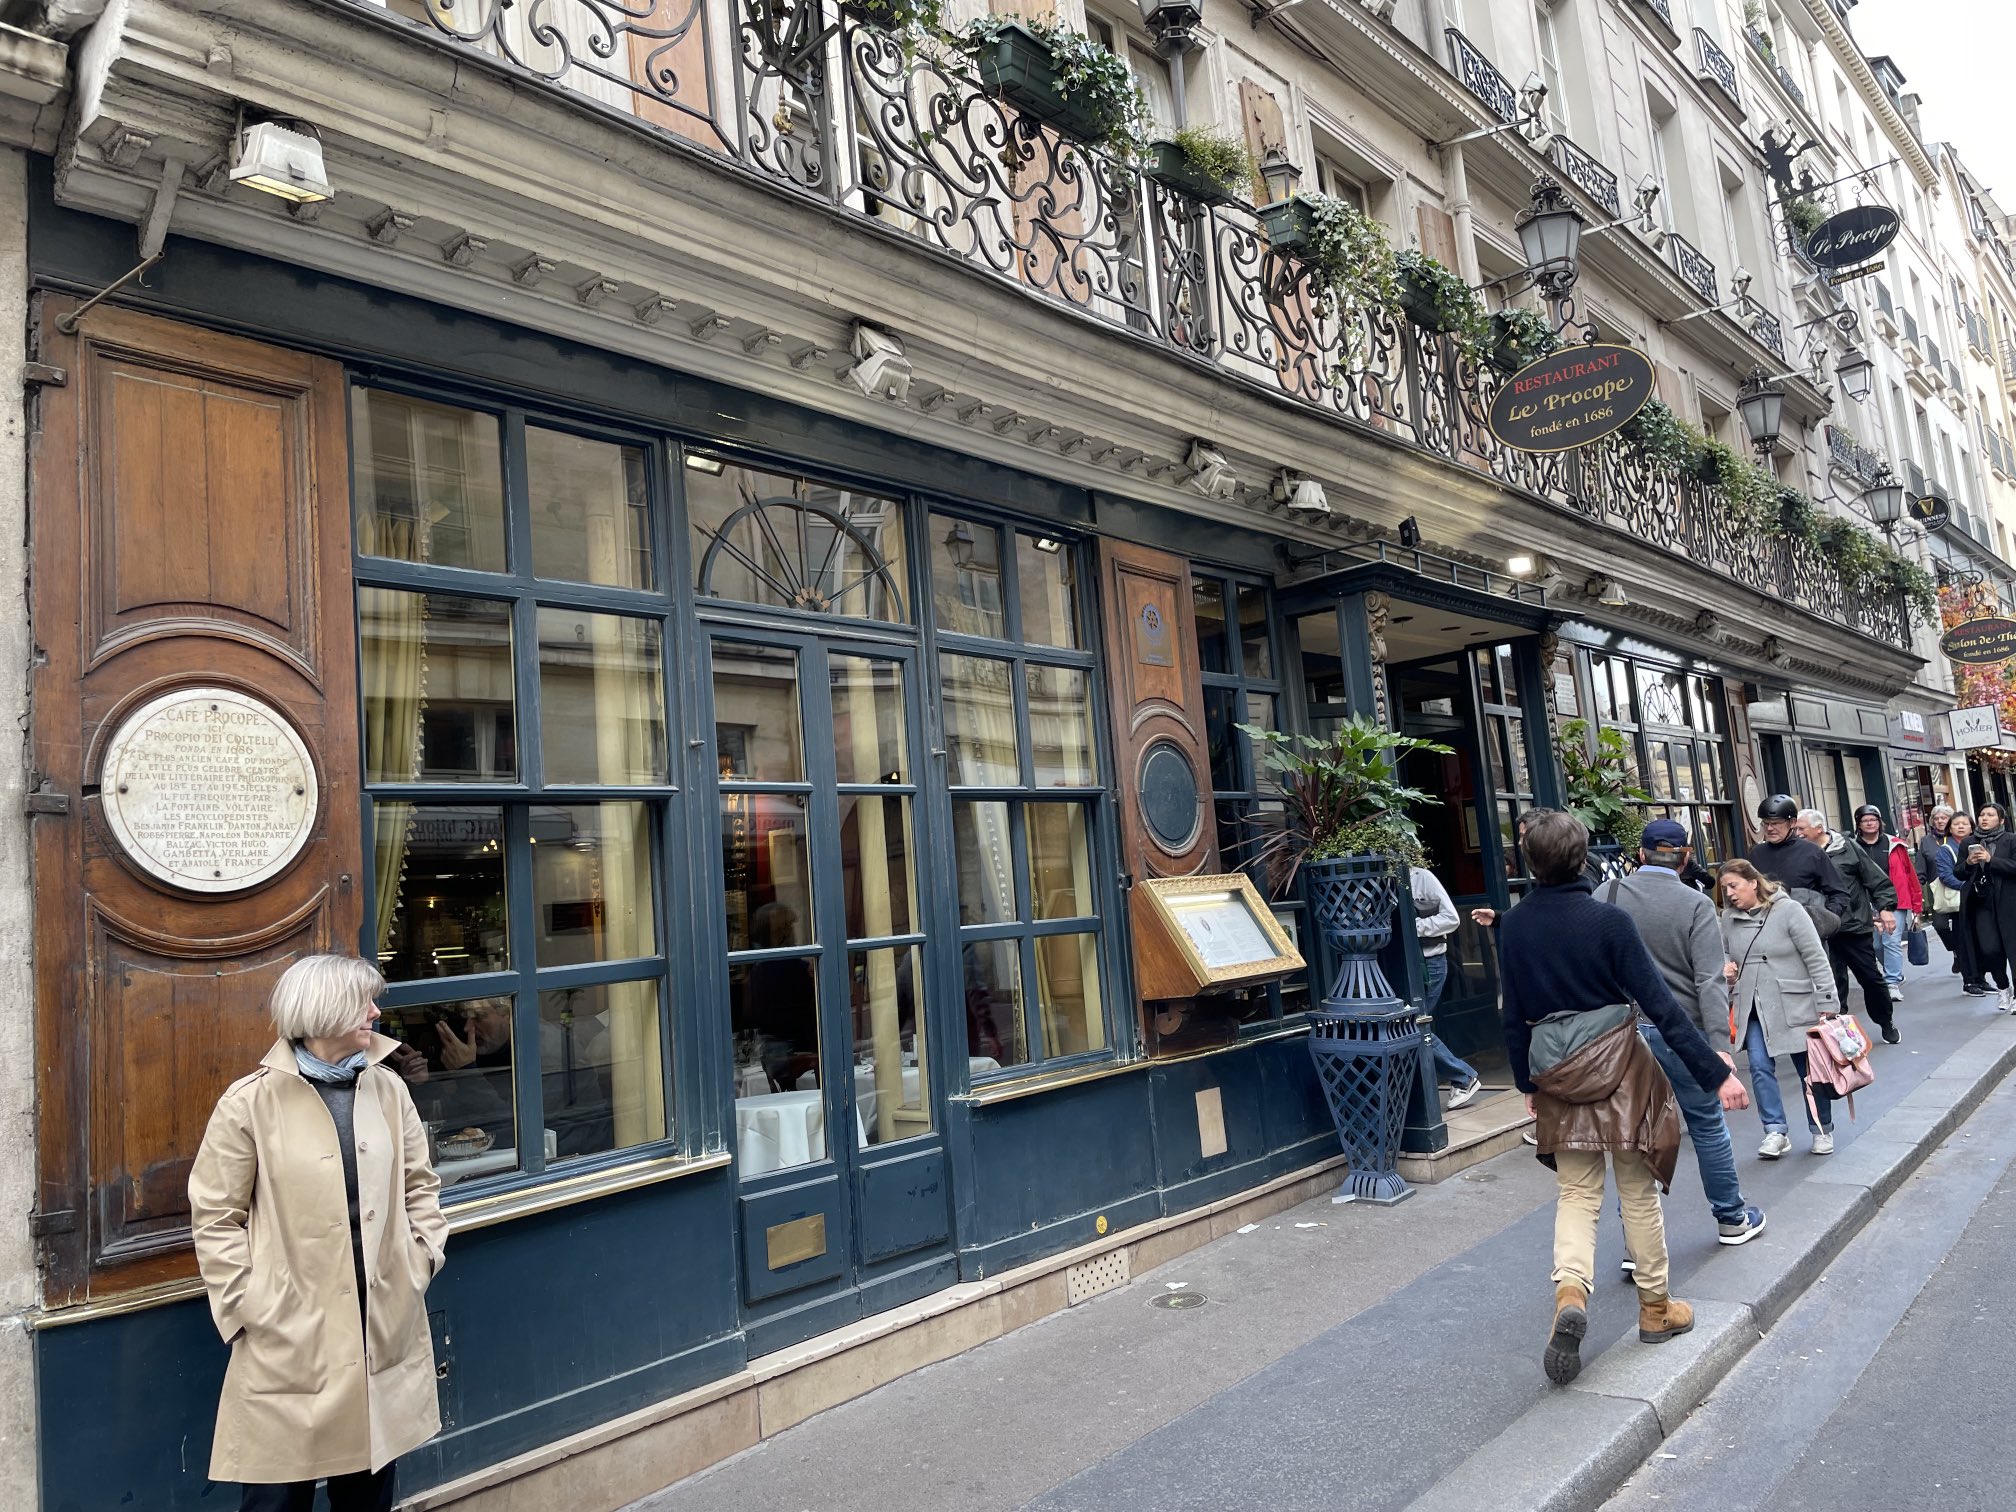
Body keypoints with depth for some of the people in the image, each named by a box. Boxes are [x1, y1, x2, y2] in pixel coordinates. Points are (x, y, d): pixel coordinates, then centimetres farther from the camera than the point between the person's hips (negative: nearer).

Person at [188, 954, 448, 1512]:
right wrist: (249, 1303, -9)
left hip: (385, 1334, 4)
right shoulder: (249, 1103, -8)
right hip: (290, 1341, -4)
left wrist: (422, 1259, 3)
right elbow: (215, 1216, -4)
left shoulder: (388, 1089, 5)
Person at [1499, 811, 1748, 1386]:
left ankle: (1570, 1293, -12)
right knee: (1638, 1189, 13)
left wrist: (1527, 1081, 16)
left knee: (1576, 1193, 10)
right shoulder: (1607, 920, -13)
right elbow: (1659, 1003, -14)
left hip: (1555, 1070, 3)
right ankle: (1656, 1308, 25)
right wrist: (1716, 1073, -9)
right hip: (1616, 1063, -2)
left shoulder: (1513, 927, -2)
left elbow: (1513, 1014, 4)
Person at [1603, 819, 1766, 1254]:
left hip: (1623, 1031, 1)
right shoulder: (1696, 904, -8)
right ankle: (1732, 1219, 33)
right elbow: (1709, 981, -12)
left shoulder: (1606, 894, -3)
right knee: (1708, 1126, 16)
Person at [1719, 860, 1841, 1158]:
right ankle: (1775, 1131, 3)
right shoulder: (1729, 918, 3)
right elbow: (1724, 955, 21)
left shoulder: (1788, 910, -10)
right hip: (1753, 1007, 3)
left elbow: (1816, 960, -9)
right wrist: (1726, 969, -3)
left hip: (1793, 1005, -3)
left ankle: (1822, 1131, 25)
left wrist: (1827, 1005, -12)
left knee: (1809, 1069, 9)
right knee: (1759, 1067, -6)